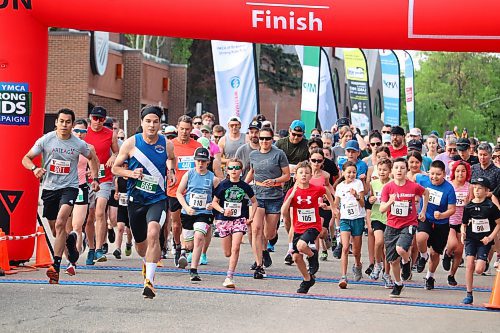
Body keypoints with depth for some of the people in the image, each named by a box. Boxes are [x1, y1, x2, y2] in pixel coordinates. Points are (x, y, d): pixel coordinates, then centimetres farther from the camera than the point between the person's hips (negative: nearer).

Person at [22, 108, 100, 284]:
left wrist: (95, 179, 10)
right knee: (56, 232, 12)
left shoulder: (79, 144, -2)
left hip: (69, 187, -2)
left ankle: (56, 266, -25)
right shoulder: (45, 140, -4)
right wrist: (34, 168, -20)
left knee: (60, 224, -24)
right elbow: (26, 158, 1)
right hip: (49, 188, 2)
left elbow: (93, 158, 18)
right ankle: (70, 240, 49)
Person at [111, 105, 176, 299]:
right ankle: (146, 263, 51)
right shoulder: (131, 143, -6)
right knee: (140, 242, 15)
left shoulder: (167, 144, -2)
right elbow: (115, 168, 3)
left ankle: (149, 280, -23)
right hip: (136, 199, 1)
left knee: (153, 234, -26)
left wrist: (171, 171, 4)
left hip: (157, 198, -1)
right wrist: (131, 173, -15)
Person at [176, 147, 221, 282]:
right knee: (189, 245, 8)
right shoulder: (188, 174, 1)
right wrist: (186, 207, -9)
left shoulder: (213, 178, -1)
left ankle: (194, 270, -22)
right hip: (188, 214, 2)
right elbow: (179, 192, 5)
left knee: (199, 237, -25)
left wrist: (213, 204, -15)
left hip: (204, 214, -2)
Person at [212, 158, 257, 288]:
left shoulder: (245, 186, 3)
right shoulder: (223, 185, -1)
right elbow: (214, 202, 4)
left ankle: (229, 277, -14)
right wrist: (223, 210, -13)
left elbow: (254, 202, 16)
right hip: (224, 220, 0)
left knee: (235, 249, -17)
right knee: (227, 253, 5)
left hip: (240, 220, 0)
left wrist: (251, 217, 5)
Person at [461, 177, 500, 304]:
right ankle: (469, 295, 0)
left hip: (484, 241, -3)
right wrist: (463, 233, -6)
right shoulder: (468, 207, 2)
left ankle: (483, 263, 28)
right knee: (469, 266, -10)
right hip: (471, 239, 3)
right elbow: (464, 223, 12)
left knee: (479, 269, -12)